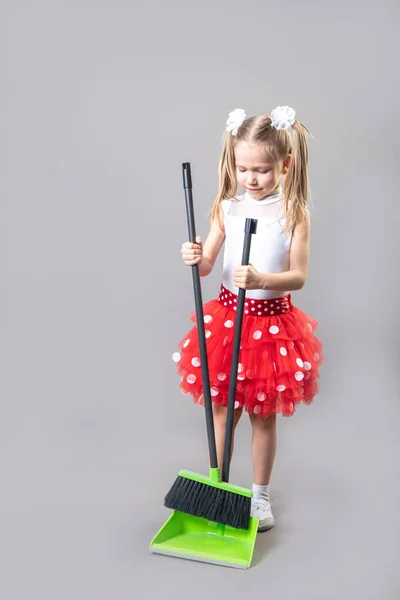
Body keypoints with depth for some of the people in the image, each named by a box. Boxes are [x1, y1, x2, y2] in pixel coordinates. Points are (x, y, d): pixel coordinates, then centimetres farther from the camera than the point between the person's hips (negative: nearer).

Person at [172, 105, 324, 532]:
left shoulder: (293, 213, -8)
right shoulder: (226, 208, -1)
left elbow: (299, 275, -12)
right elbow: (207, 265, -3)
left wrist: (262, 279, -30)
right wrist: (195, 258, -26)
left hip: (273, 321, -2)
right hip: (228, 315, 2)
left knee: (264, 414, 11)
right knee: (222, 409, 12)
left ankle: (260, 495, 31)